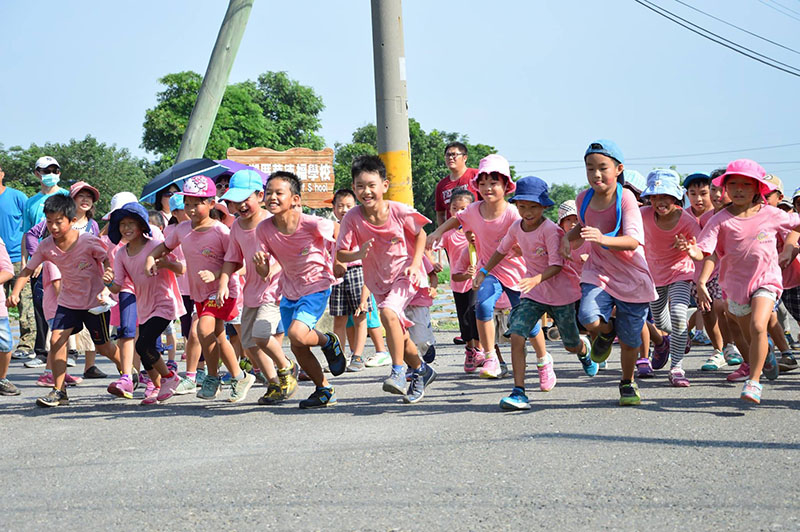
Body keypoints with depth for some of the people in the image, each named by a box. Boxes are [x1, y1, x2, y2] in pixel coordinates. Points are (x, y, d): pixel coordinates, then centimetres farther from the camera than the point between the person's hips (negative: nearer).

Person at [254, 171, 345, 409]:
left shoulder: (310, 223, -24)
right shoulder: (264, 229, -13)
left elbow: (338, 231, -4)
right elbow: (264, 273, -10)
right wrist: (260, 263, -31)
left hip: (317, 286, -5)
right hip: (290, 290, 5)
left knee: (297, 334, -25)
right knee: (297, 348, 6)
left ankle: (328, 341, 8)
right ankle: (324, 390, 27)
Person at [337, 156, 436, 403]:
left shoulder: (400, 211, -18)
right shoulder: (352, 218, -15)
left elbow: (420, 234, 0)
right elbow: (340, 253, -11)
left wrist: (415, 264, -11)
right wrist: (358, 255, -32)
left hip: (405, 273, -4)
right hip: (379, 279, 4)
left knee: (388, 312, -30)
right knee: (399, 334, 11)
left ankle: (398, 370, -21)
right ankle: (422, 371, 35)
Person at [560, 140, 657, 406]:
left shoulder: (625, 198, -19)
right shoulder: (583, 199, -3)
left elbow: (633, 241, -31)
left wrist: (603, 239, -48)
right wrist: (568, 237, 1)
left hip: (632, 278, -3)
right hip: (598, 273, 3)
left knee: (629, 341, 5)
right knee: (590, 319, -26)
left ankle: (628, 383, 35)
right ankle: (607, 331, 11)